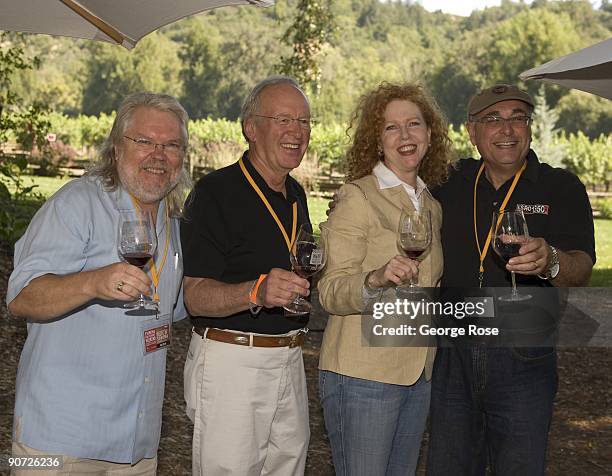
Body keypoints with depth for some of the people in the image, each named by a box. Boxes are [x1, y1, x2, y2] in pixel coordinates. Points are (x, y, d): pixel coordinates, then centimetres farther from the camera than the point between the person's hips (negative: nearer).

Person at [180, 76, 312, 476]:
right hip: (230, 362, -7)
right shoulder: (216, 192, -13)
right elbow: (194, 297, -21)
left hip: (290, 362, 8)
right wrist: (256, 291, -36)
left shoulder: (296, 194, 12)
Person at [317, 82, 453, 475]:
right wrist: (375, 280, -33)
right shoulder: (357, 198, -8)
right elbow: (331, 292, -15)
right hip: (362, 374, -7)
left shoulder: (431, 206, 12)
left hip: (420, 375, 7)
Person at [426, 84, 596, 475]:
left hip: (523, 359, -3)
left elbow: (581, 272, -14)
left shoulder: (562, 189, -2)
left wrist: (550, 262, -36)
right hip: (454, 356, 3)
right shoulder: (451, 185, 6)